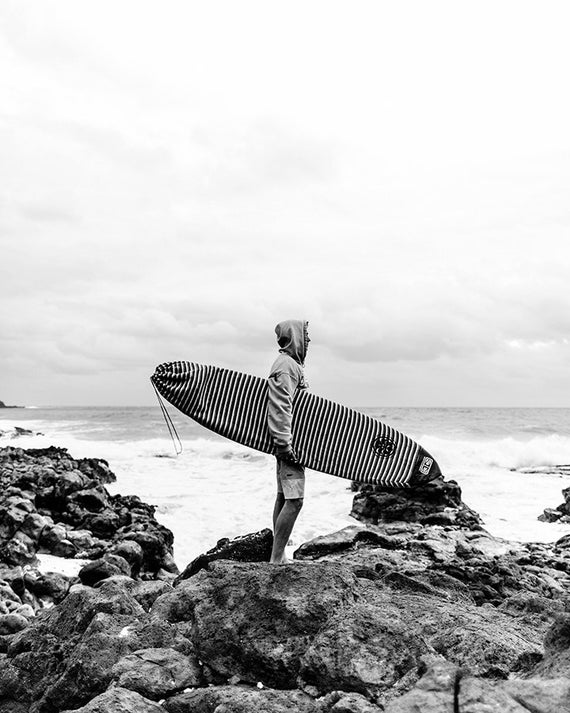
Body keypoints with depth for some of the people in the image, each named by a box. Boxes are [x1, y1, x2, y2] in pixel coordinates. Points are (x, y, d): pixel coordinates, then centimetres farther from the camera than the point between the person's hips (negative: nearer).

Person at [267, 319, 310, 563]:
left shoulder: (291, 364, 19)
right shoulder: (287, 365, -14)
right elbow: (281, 408, -22)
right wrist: (285, 444, -25)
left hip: (288, 442, 11)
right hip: (290, 442, -11)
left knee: (283, 497, 12)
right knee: (294, 499, -12)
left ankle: (278, 556, 17)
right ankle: (277, 558, -9)